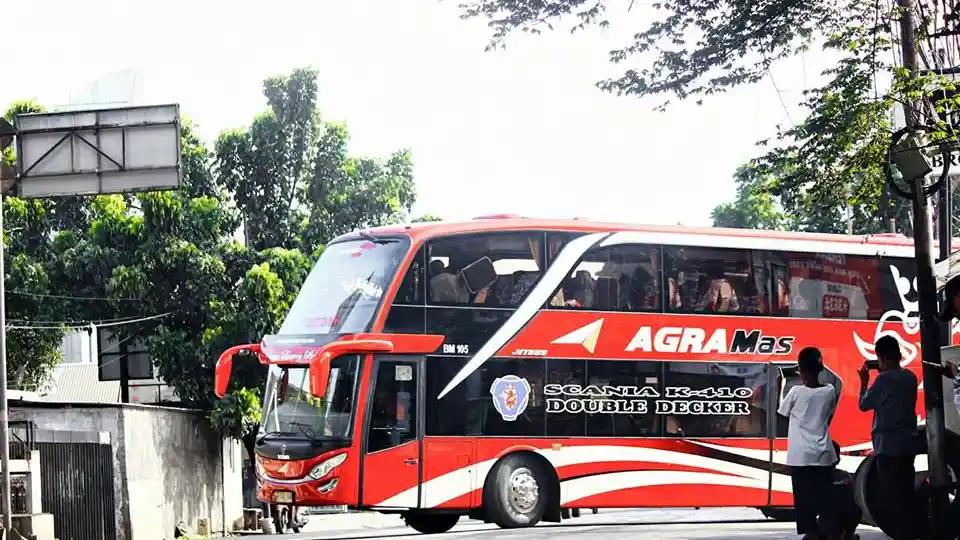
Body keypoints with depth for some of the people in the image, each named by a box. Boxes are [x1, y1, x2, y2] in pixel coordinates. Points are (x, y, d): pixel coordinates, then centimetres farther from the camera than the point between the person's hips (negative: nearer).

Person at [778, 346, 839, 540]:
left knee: (804, 496, 2)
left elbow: (782, 412, 8)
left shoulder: (796, 392, -9)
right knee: (825, 495, 6)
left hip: (800, 455, -3)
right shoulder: (830, 391, 0)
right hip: (823, 453, 3)